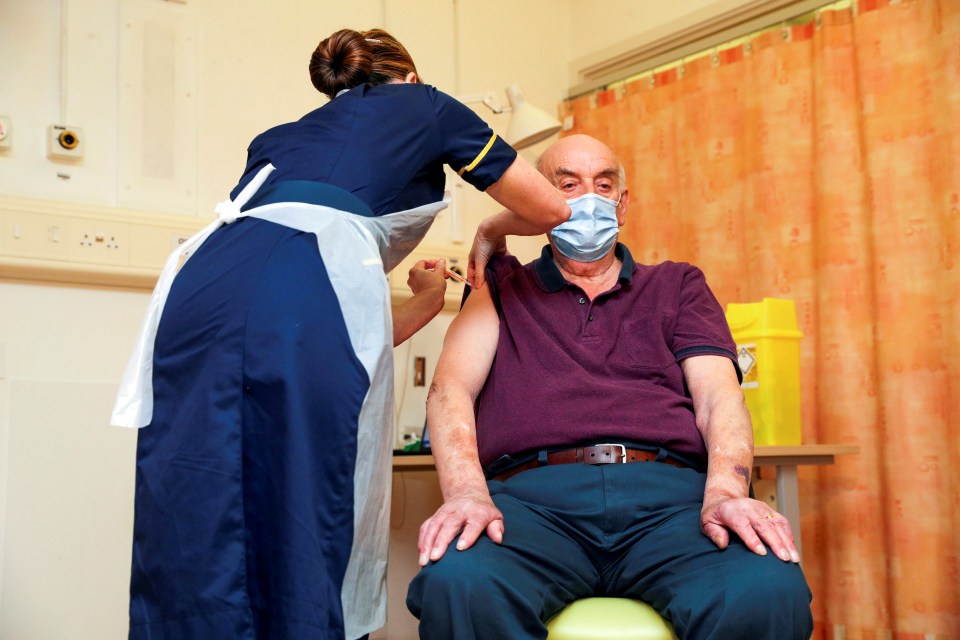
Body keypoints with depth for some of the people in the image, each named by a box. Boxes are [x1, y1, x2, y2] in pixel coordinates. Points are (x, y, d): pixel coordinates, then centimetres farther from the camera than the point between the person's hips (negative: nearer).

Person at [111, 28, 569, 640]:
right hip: (306, 296, -5)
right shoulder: (422, 104, 27)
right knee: (305, 561, -1)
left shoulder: (280, 137, 39)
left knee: (191, 571, 4)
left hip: (197, 289, 6)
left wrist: (425, 303, 52)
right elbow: (554, 211, 33)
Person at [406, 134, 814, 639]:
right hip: (535, 493, -1)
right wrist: (467, 494, -17)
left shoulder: (678, 285, 27)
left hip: (667, 494, 1)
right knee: (458, 585, -37)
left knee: (768, 594, -34)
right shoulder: (502, 289, 23)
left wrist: (726, 491, -12)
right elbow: (450, 389, 6)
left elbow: (719, 395, 11)